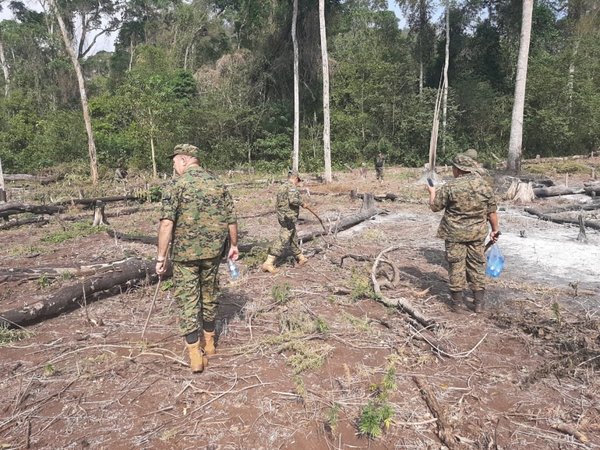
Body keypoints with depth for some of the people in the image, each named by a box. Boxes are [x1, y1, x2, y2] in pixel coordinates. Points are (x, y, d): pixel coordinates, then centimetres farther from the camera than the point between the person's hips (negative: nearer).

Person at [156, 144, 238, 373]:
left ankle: (195, 355, 6)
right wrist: (234, 245, 19)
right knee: (210, 294, 20)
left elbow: (167, 223, -19)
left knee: (187, 299, 6)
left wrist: (161, 256, -15)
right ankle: (209, 341, 35)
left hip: (185, 252, -4)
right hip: (213, 251, 4)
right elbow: (231, 220, 7)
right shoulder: (218, 184, 5)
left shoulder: (177, 184, -9)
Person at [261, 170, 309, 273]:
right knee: (282, 240, -10)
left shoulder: (282, 187, 17)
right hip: (289, 217, -10)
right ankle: (268, 263, -11)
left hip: (282, 216, 10)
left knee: (293, 238, 22)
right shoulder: (291, 186, -12)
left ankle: (300, 258, 37)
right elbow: (293, 200, -26)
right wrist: (302, 203, -9)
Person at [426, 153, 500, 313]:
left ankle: (457, 301, 15)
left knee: (456, 265, 7)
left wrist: (432, 193, 14)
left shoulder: (450, 187, -13)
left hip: (455, 233, -3)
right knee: (476, 264, 12)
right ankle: (479, 303, 17)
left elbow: (435, 207, -4)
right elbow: (492, 211, 4)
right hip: (477, 233, 4)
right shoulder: (484, 185, 0)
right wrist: (495, 229, 16)